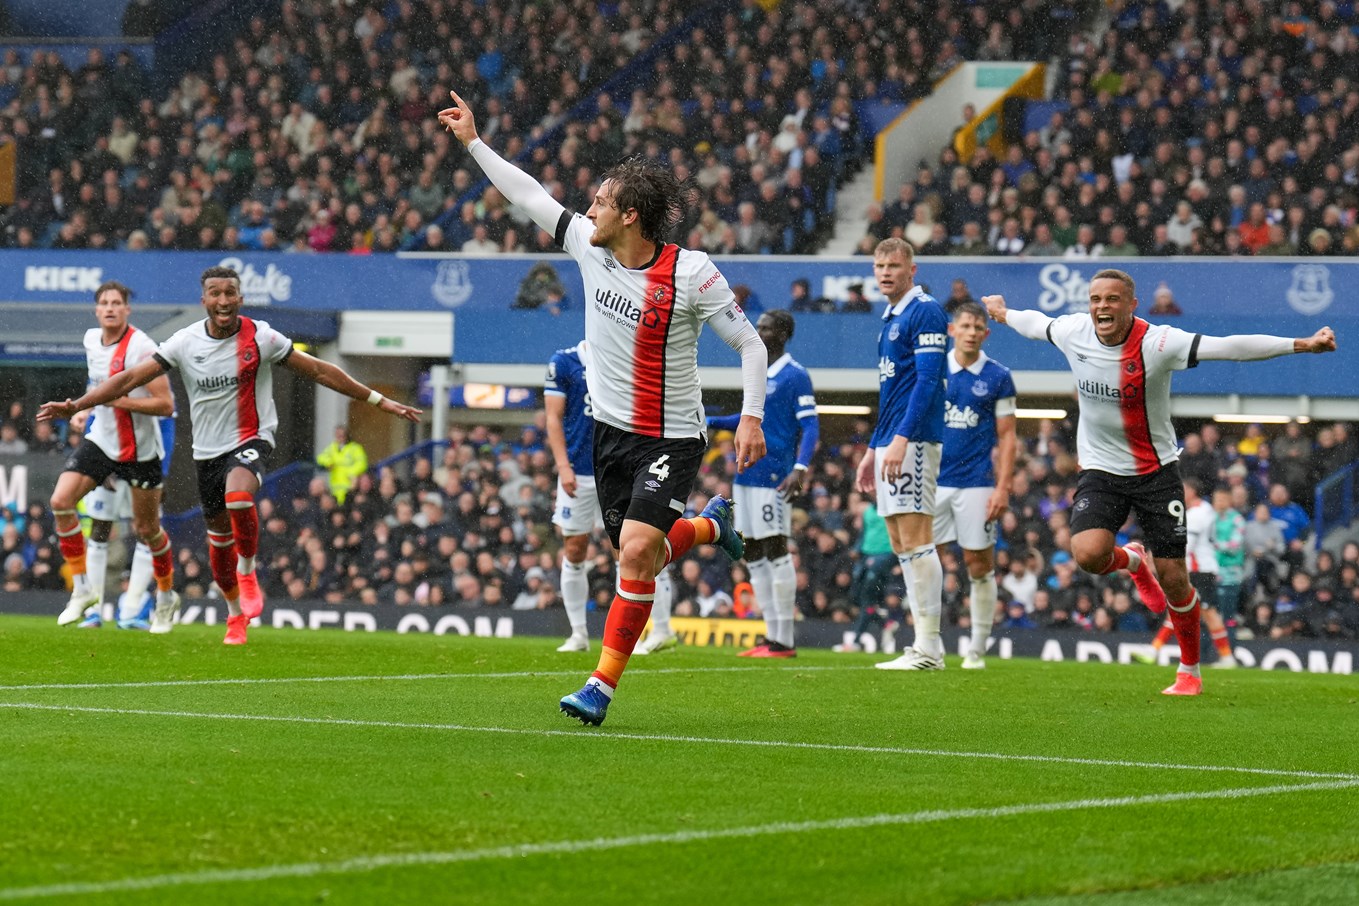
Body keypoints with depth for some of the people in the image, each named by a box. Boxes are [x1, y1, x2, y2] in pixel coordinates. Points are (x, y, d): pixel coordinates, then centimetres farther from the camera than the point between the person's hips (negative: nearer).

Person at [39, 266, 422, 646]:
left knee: (238, 496, -34)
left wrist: (380, 401, 0)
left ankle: (248, 573, -10)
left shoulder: (260, 337, -9)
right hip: (208, 450, 4)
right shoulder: (185, 342, -5)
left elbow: (319, 371, -1)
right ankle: (236, 617, 31)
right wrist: (75, 406, -11)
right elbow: (131, 377, -3)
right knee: (219, 538, 11)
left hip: (251, 440, -4)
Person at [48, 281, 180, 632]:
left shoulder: (142, 348, -20)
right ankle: (82, 589, -5)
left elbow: (165, 405, -23)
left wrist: (118, 400, -26)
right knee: (61, 501, -14)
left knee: (146, 529, 7)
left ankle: (167, 596, 32)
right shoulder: (92, 339, 3)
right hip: (101, 441, 6)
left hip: (140, 450, -6)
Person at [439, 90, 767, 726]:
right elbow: (528, 195, 9)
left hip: (671, 437, -6)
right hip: (611, 429, 6)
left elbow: (749, 343, -9)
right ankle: (708, 526, 44)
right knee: (636, 557, 11)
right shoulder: (590, 247, -2)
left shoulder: (691, 273, -17)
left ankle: (603, 684, -13)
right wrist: (473, 142, 10)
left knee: (636, 549, -20)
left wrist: (751, 417, -17)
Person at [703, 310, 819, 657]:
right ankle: (771, 636, 14)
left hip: (773, 476, -9)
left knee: (775, 551, -7)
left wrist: (801, 467, -26)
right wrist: (710, 421, 19)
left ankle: (784, 641, -4)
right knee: (752, 554, 9)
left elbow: (810, 426, -13)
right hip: (747, 474, 9)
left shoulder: (795, 376, -8)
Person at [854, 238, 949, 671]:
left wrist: (901, 438, -25)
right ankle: (925, 645, 10)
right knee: (901, 545, 8)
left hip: (914, 441, -10)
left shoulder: (925, 311, -9)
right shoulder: (890, 319, 20)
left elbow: (927, 379, -18)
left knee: (915, 539, -11)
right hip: (890, 444, 10)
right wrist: (872, 450, 25)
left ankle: (928, 647, -11)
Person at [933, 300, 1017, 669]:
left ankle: (978, 649, 8)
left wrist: (1003, 487, -8)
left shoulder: (998, 377, 1)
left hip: (976, 483, -2)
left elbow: (1006, 437, 1)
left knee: (980, 565, 0)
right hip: (933, 482, 2)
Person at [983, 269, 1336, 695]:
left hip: (1155, 471, -2)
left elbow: (1230, 347, -29)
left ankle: (1190, 671, 20)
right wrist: (1003, 314, 38)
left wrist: (1302, 344, -38)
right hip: (1100, 469, 3)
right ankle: (1132, 561, 16)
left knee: (1173, 577, -2)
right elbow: (1037, 323, 18)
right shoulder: (1073, 333, -7)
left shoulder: (1157, 343, -20)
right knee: (1088, 553, -23)